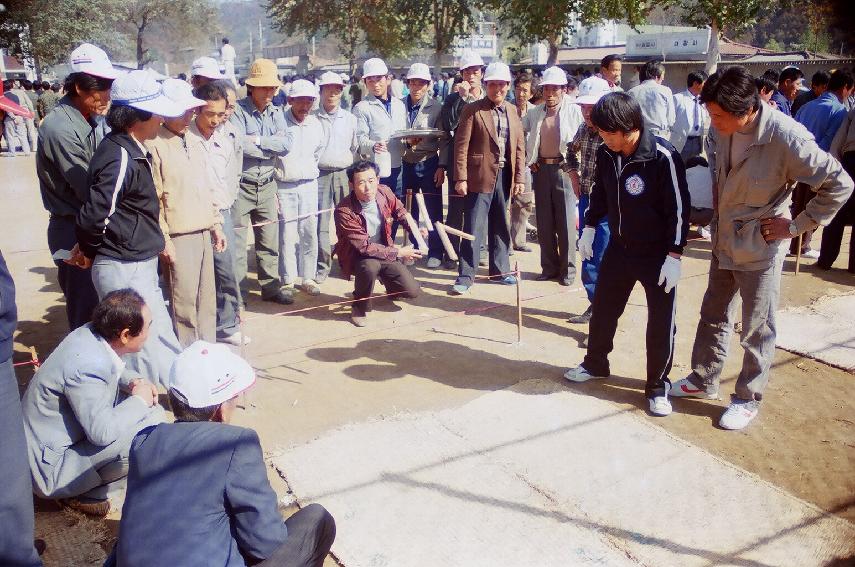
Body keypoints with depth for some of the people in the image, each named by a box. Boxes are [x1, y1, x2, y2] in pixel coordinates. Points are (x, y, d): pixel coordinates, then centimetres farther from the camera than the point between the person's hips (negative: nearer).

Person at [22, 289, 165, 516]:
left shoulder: (93, 333, -7)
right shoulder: (87, 365, -32)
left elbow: (114, 370, 15)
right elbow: (102, 432, -32)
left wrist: (134, 381, -5)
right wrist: (138, 401, -17)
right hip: (51, 467, -9)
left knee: (151, 410, 6)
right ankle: (82, 493, -4)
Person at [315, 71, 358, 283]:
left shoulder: (350, 118, 11)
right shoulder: (313, 118, 4)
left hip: (344, 174, 2)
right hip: (320, 174, -2)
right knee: (321, 220, -2)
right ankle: (323, 265, 6)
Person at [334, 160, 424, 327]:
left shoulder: (384, 193, -12)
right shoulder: (344, 211, -28)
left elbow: (400, 212, 10)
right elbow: (364, 247, -28)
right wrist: (398, 253, -26)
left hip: (385, 252, 5)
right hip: (357, 257, -5)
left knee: (412, 291, -7)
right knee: (370, 266, -40)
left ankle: (387, 282, 29)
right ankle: (359, 307, -12)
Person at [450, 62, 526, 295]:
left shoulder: (512, 111, 11)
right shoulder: (472, 110, -4)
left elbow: (519, 146, 12)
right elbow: (461, 146, -8)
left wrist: (520, 178, 6)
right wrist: (460, 178, -13)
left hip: (505, 176, 5)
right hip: (480, 176, -5)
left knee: (500, 226, 14)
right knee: (473, 228, -5)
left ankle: (500, 269, 26)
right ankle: (465, 276, 1)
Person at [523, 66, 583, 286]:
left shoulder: (574, 111, -3)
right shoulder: (535, 113, 9)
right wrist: (528, 159, 11)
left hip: (563, 168, -4)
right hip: (541, 169, 4)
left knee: (566, 222, -3)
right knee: (544, 221, 7)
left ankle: (567, 270, 5)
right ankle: (549, 267, 16)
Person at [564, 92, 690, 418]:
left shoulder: (663, 157, -22)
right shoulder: (606, 154, -5)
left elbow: (679, 209, -18)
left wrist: (674, 256, -18)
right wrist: (590, 227, 14)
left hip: (657, 253, -5)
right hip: (619, 247, 6)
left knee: (661, 321, 2)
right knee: (602, 308, 14)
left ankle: (658, 385, 19)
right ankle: (595, 364, 36)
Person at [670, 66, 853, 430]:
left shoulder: (785, 137, -24)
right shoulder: (720, 130, -8)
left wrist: (798, 225, -14)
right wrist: (714, 216, 6)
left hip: (760, 248, -6)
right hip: (723, 242, 6)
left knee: (757, 330, 8)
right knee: (713, 317, 19)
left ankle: (748, 399, 25)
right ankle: (703, 380, 37)